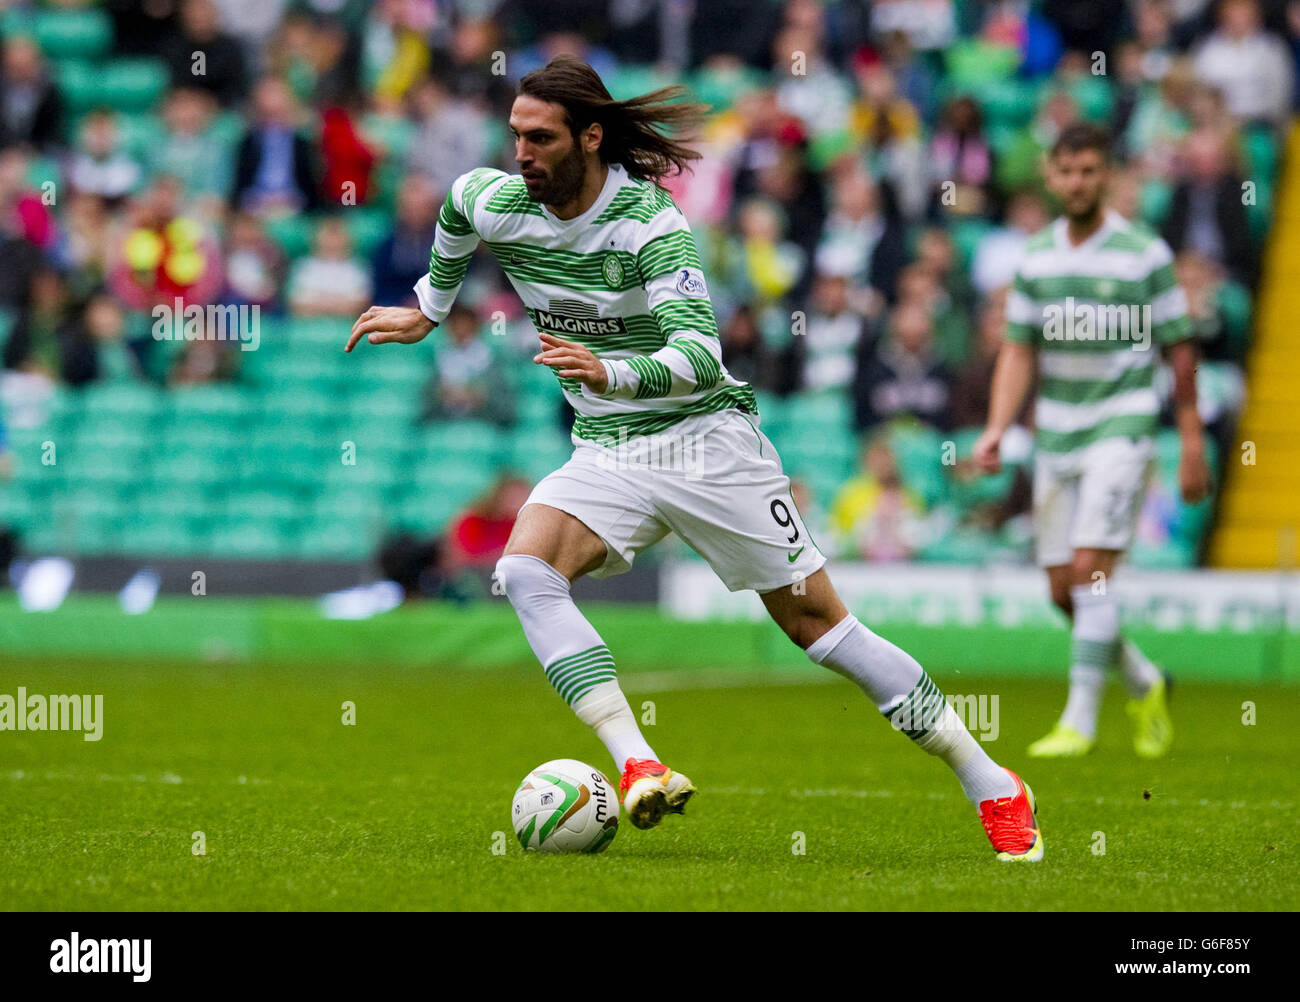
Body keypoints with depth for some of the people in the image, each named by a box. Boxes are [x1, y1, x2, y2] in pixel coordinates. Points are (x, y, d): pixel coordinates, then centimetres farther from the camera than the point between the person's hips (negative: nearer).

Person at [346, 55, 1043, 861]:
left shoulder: (651, 225, -21)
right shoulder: (496, 206, -4)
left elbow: (701, 355, -31)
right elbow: (458, 202, 23)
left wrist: (611, 372, -48)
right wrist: (429, 312, 30)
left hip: (708, 439, -5)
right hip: (608, 455, 5)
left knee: (816, 621, -5)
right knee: (525, 569, -24)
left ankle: (991, 786, 5)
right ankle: (639, 768, -34)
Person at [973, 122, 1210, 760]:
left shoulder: (1144, 253, -6)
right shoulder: (1035, 258, 7)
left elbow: (1179, 349, -1)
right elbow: (1019, 350, 9)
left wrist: (1192, 445, -2)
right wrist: (996, 430, -5)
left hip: (1120, 431, -5)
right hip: (1056, 438, 5)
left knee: (1090, 570, -16)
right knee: (1063, 591, 6)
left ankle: (1080, 720, -11)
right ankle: (1144, 685, 29)